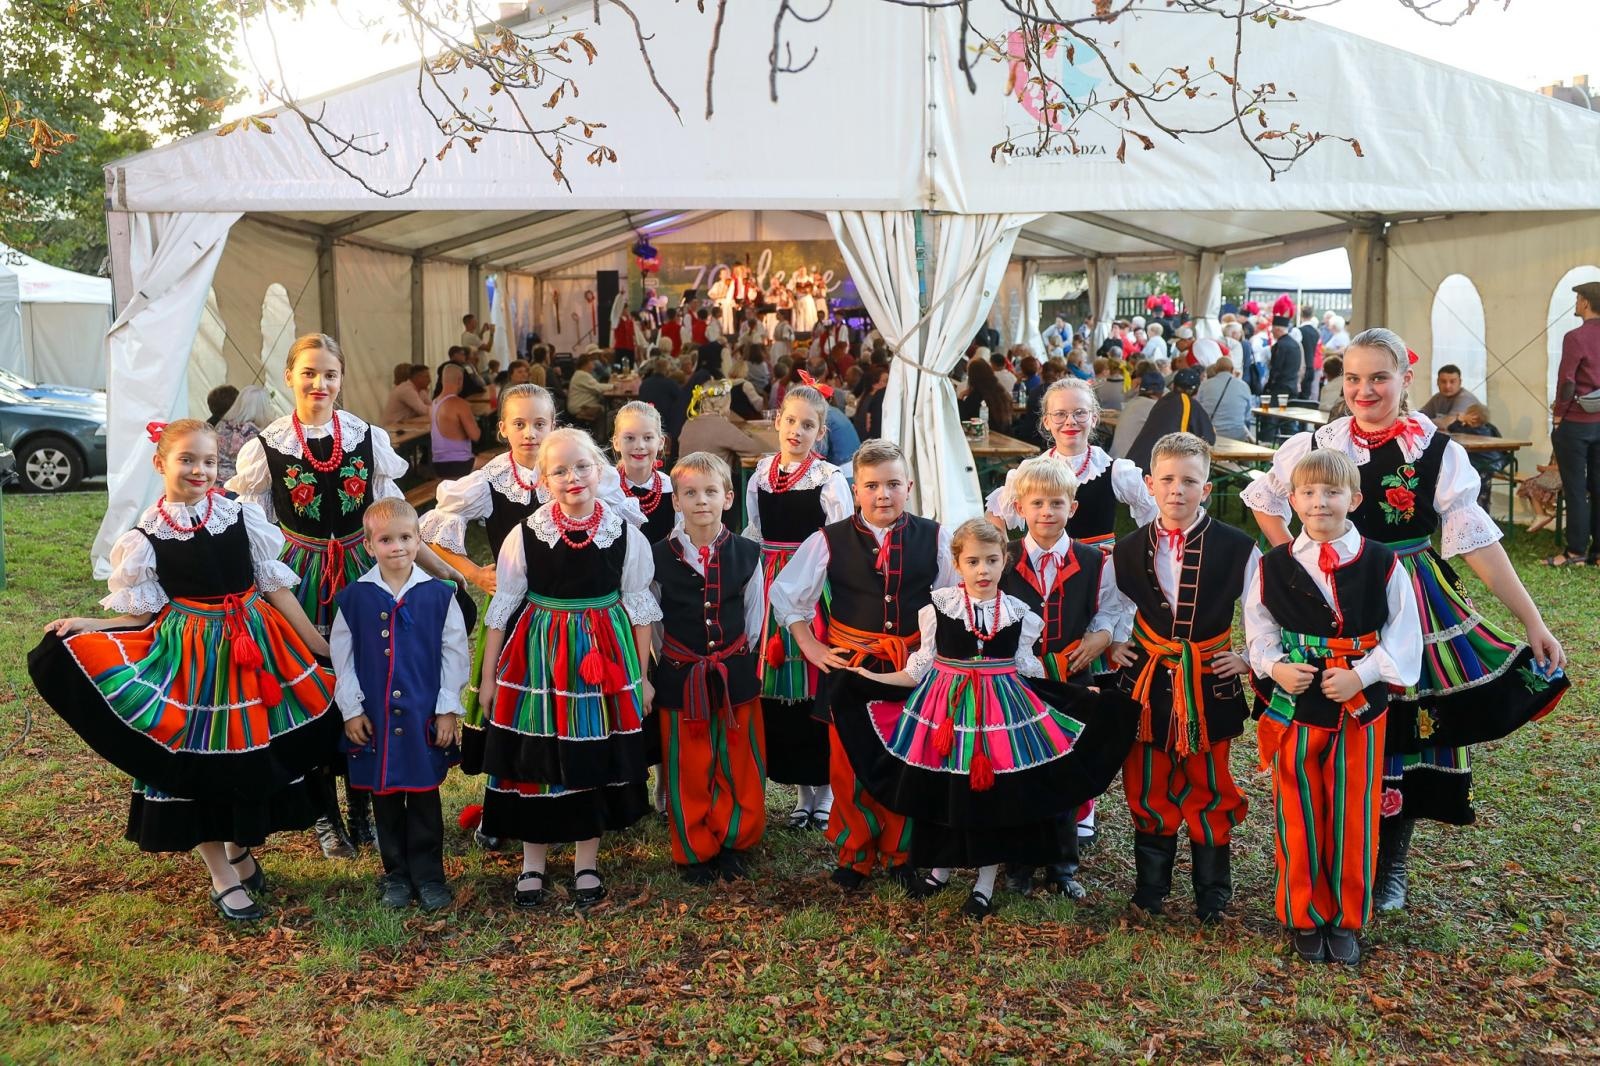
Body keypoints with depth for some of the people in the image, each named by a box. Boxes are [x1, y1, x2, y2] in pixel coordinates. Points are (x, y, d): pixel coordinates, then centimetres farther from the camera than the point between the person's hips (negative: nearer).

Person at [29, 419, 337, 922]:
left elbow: (277, 588, 1)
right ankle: (223, 878, 22)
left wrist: (321, 648, 2)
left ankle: (242, 849, 36)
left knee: (256, 757, 10)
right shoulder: (145, 538, -6)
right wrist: (86, 628, -15)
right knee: (197, 761, 5)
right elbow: (145, 615, 0)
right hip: (191, 658, -1)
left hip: (256, 648, 2)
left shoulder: (243, 516, -3)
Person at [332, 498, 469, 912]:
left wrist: (448, 709, -2)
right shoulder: (354, 597, -2)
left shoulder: (439, 594, -5)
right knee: (384, 796, 11)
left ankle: (428, 874, 19)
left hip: (424, 715, -1)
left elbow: (455, 653, -1)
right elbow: (342, 656, 4)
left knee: (424, 796, 7)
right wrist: (351, 710, 2)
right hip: (374, 717, 1)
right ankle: (396, 874, 26)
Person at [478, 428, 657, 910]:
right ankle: (532, 864, 23)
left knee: (595, 757, 9)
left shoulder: (626, 535, -4)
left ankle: (587, 863, 25)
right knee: (535, 759, 5)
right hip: (538, 658, 0)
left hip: (605, 657, 1)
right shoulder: (525, 535, -6)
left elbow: (639, 606, 3)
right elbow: (503, 607, 1)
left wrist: (642, 675, 4)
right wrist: (489, 674, 3)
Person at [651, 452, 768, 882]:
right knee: (687, 770, 8)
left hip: (736, 674, 1)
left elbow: (755, 619, 7)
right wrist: (657, 672, 8)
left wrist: (742, 663, 6)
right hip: (679, 678, -1)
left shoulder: (747, 555, -1)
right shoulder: (660, 557, -4)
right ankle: (693, 852, 25)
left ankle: (733, 844, 28)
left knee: (740, 766, 8)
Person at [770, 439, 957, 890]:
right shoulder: (829, 540, -6)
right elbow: (785, 593, 3)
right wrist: (811, 647, 0)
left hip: (914, 664, 1)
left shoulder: (934, 538, -4)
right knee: (849, 763, 7)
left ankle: (900, 853, 29)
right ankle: (855, 854, 26)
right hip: (849, 664, 0)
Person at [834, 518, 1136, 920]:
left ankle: (985, 883, 23)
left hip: (1003, 708, 1)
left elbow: (1025, 668, 6)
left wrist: (1080, 693, 2)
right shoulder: (938, 605, -4)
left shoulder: (1018, 612, 0)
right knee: (942, 790, 7)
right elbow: (921, 666, 1)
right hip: (945, 707, -1)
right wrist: (873, 678, -7)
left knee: (996, 793, 5)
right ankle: (941, 867, 33)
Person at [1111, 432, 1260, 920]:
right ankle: (1150, 884, 28)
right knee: (1147, 787, 10)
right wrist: (1110, 646, 4)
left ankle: (1212, 891, 27)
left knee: (1208, 788, 10)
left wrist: (1248, 659, -6)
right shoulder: (1128, 550, 0)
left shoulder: (1238, 549, -8)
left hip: (1209, 683, -2)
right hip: (1147, 682, 2)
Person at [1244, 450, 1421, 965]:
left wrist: (1361, 674, -13)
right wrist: (1276, 667, -12)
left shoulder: (1382, 565, -5)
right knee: (1299, 817, 8)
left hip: (1360, 709, 0)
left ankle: (1347, 919, 27)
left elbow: (1403, 636, -2)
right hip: (1293, 709, 0)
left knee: (1354, 817, 9)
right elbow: (1258, 628, 5)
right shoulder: (1274, 566, -2)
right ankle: (1304, 917, 25)